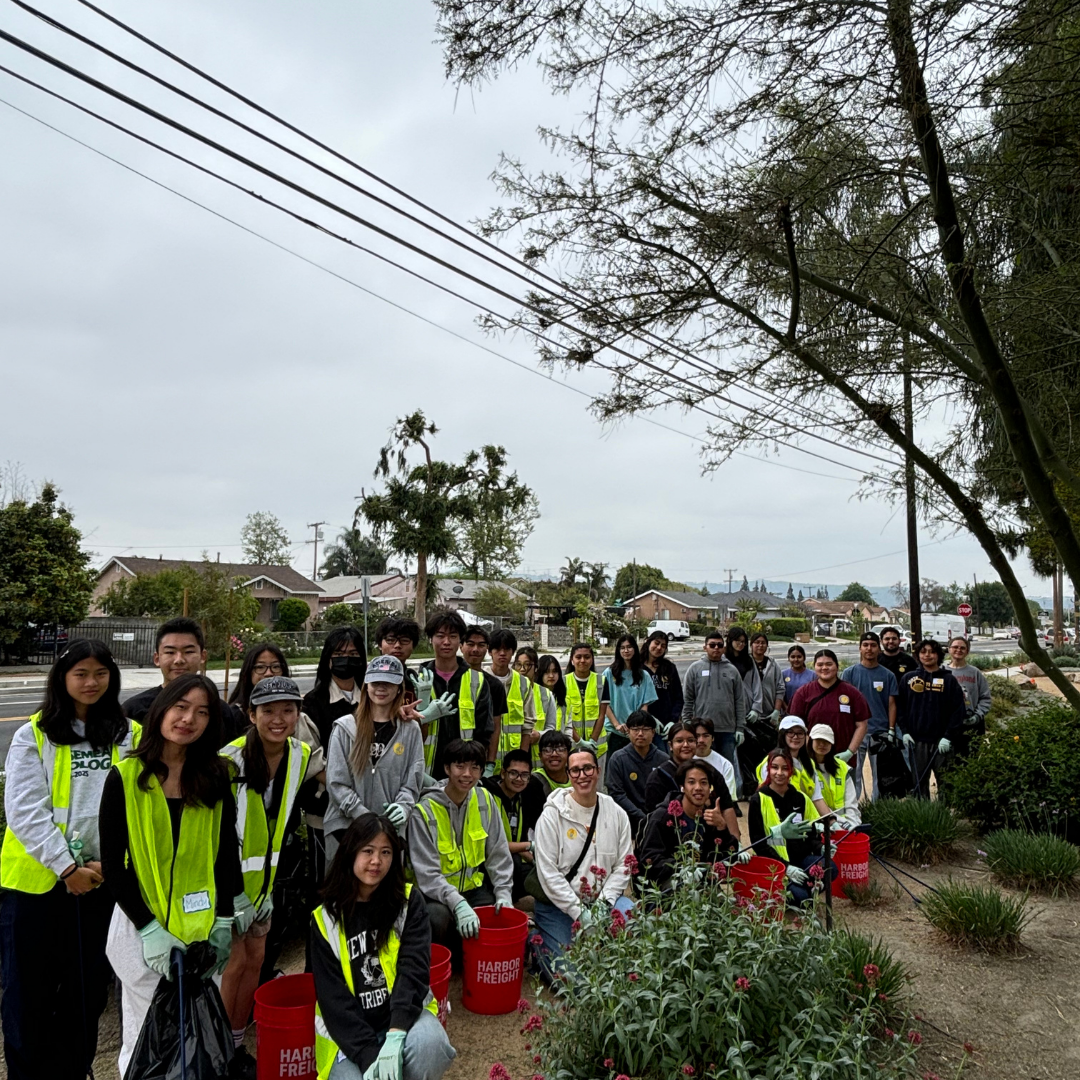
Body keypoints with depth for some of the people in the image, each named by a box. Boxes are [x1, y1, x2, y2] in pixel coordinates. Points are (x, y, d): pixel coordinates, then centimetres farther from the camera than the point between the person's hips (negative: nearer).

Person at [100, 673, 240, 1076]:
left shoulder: (217, 776, -1)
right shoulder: (125, 777, -7)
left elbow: (227, 852, 4)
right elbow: (112, 865, -5)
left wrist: (224, 918, -3)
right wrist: (149, 928, -11)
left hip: (202, 923, 2)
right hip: (142, 924, -2)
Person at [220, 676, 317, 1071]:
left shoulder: (302, 757, -7)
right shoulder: (230, 760, -24)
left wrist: (270, 883, 6)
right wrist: (231, 891, -15)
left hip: (263, 879, 5)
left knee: (255, 959, 14)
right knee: (234, 961, 1)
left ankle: (238, 1044, 32)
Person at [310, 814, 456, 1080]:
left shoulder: (409, 901, -2)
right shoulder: (326, 918, -2)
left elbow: (414, 969, -13)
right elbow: (332, 996, -8)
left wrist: (395, 1034, -28)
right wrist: (368, 1055, -20)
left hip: (404, 1013, 0)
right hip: (349, 1036, 1)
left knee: (427, 1043, -33)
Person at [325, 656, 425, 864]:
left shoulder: (410, 730, 6)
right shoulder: (345, 728, 3)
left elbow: (413, 780, 4)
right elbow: (336, 780, -3)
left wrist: (403, 806, -15)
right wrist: (361, 814, -13)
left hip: (392, 827, 1)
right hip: (345, 824, -1)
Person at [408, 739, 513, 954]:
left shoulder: (485, 799, -2)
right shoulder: (425, 811, -16)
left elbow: (499, 854, 3)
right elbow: (427, 874, -20)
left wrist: (504, 893, -11)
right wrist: (458, 904, -33)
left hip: (475, 887, 4)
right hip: (437, 893, -4)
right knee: (438, 916, -33)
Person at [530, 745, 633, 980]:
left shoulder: (616, 813, 2)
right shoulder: (552, 815, -10)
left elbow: (623, 865, 1)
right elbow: (548, 872, -13)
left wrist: (603, 905, -13)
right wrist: (579, 912, -18)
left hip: (603, 899, 3)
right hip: (559, 904, -3)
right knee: (567, 972, -15)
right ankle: (538, 938, 17)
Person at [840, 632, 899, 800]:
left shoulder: (888, 675, 6)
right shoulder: (850, 673, 1)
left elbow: (891, 704, 6)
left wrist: (891, 729, -1)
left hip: (881, 732, 2)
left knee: (881, 775, 9)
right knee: (853, 774, 4)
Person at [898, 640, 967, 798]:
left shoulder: (949, 680, 2)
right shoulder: (908, 679, 7)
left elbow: (958, 710, -2)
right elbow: (900, 707, 7)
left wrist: (948, 737, -8)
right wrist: (905, 731, -2)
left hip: (941, 742, -1)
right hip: (916, 740, 1)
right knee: (919, 782, 6)